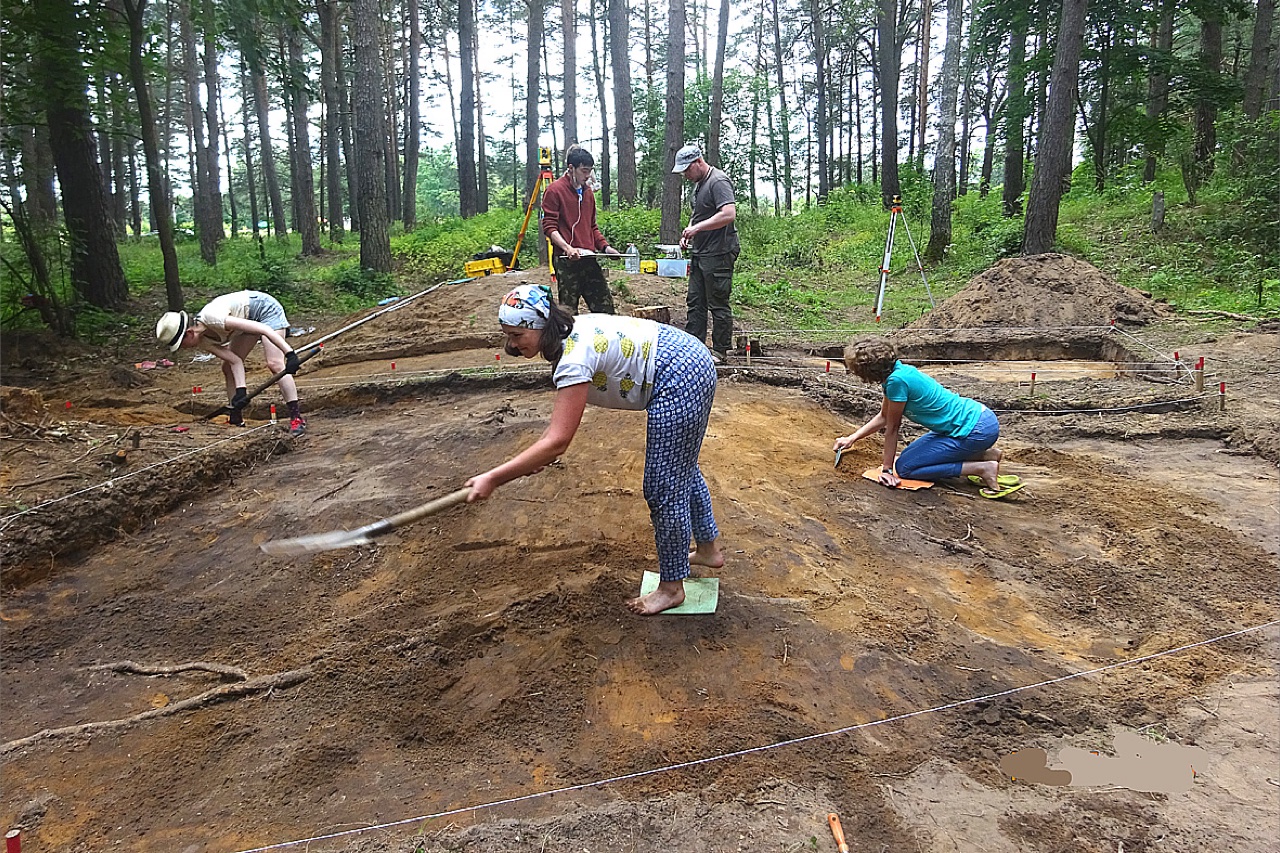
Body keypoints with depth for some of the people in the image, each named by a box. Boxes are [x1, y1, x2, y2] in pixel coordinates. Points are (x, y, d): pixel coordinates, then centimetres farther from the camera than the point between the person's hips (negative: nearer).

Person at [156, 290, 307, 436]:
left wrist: (289, 353, -42)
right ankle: (236, 418, 15)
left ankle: (297, 417, -21)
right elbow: (234, 360, -13)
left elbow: (263, 329, -37)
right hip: (250, 318, 9)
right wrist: (241, 390, -26)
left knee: (275, 364, -22)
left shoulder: (211, 318, -33)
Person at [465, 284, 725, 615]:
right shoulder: (572, 330, 3)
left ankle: (671, 588, 17)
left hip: (679, 383, -11)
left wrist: (493, 478, -28)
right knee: (682, 468, 26)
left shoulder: (574, 359, -27)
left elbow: (558, 441, -30)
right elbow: (564, 417, 12)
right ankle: (709, 548, 45)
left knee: (664, 488, 0)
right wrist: (541, 454, 0)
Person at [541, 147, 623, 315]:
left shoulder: (588, 192, 20)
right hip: (567, 260, -7)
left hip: (589, 258, 7)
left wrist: (605, 247, 9)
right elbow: (549, 227, -7)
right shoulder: (554, 190, -2)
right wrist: (567, 247, -23)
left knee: (606, 307, 1)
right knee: (568, 312, -5)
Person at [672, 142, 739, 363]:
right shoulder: (699, 183, 16)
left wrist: (697, 228, -25)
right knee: (695, 303, 12)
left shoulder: (718, 181, -14)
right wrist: (688, 233, 11)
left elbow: (729, 214, -27)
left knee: (718, 305, -2)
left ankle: (721, 351, 6)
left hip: (718, 254, -10)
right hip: (699, 253, 10)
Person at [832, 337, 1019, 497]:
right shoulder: (899, 371, 7)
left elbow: (892, 427, -12)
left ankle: (984, 469, -8)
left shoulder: (897, 380, -21)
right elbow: (883, 417, 20)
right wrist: (852, 438, 21)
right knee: (912, 455, 20)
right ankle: (985, 455, 14)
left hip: (976, 430, -10)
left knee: (905, 467, -5)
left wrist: (887, 469, -4)